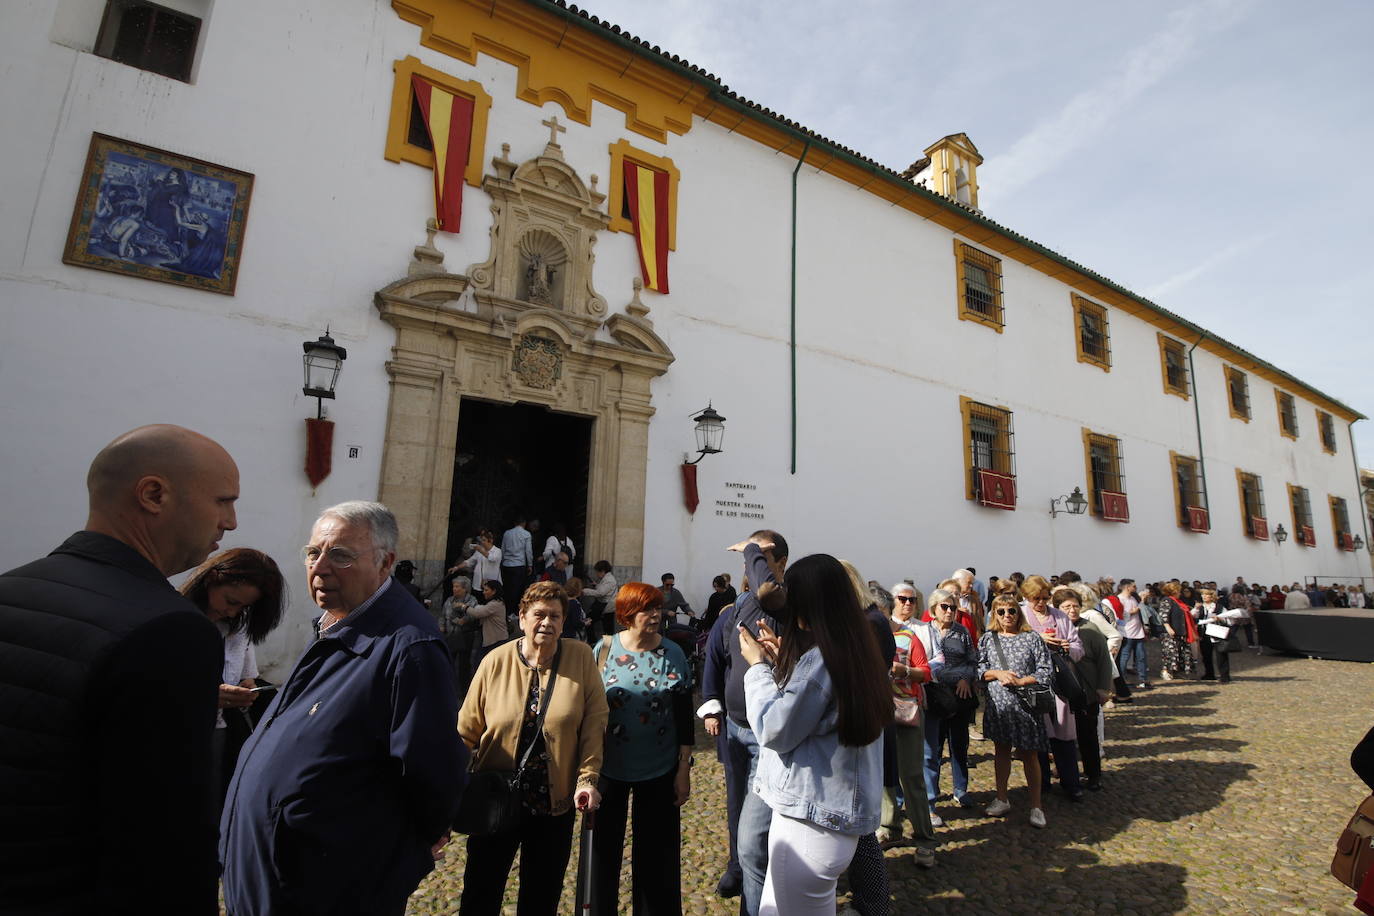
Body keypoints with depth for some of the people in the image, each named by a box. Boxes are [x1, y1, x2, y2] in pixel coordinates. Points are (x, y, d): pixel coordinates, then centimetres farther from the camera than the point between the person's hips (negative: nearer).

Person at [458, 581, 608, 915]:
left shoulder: (581, 657, -9)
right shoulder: (496, 662, -9)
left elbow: (594, 723, -7)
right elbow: (468, 729, -1)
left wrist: (587, 777, -12)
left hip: (556, 803, 0)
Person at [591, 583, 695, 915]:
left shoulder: (673, 654, -6)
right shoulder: (604, 649, -9)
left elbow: (684, 716, -1)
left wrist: (684, 770, -1)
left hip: (659, 772, 0)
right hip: (608, 768, 0)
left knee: (657, 853, 12)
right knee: (603, 849, 16)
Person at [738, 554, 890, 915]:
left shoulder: (819, 660, -24)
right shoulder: (857, 654, 5)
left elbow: (773, 731, -15)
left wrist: (758, 665, -6)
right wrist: (780, 659, 8)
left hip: (810, 821, -9)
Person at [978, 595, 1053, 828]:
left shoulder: (1032, 638, -2)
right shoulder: (988, 639, 4)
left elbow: (1046, 671, -4)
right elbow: (979, 669, 3)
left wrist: (1021, 681, -15)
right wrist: (998, 673, -14)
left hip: (1025, 703, -2)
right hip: (998, 704, 3)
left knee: (1029, 754, 3)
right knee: (1001, 750, 14)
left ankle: (1036, 806, 18)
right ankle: (1001, 799, 28)